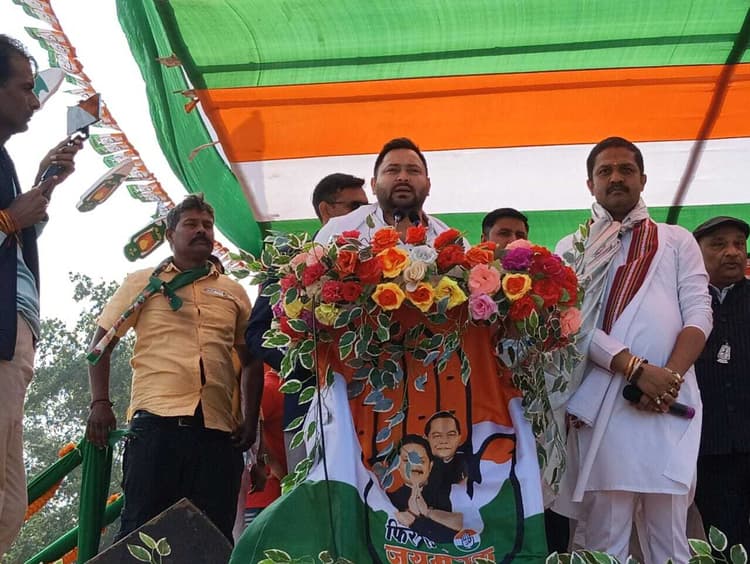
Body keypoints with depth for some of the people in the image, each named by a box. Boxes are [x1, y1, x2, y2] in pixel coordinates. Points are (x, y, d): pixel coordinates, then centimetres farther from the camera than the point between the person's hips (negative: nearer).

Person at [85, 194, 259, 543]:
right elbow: (101, 343, 13)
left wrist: (250, 420, 10)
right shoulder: (143, 283, 13)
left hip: (219, 429, 3)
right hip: (157, 422, -2)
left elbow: (250, 359, 22)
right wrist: (99, 404, 0)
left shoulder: (234, 292, 19)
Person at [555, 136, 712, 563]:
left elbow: (699, 314, 7)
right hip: (602, 401, -1)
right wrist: (637, 369, -13)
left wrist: (671, 375, -10)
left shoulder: (677, 241, 17)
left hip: (671, 400, 1)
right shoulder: (573, 249, 13)